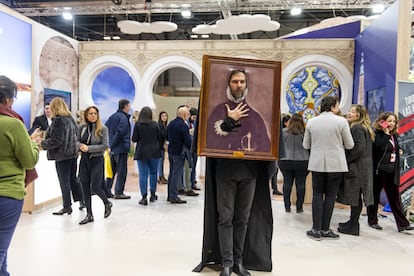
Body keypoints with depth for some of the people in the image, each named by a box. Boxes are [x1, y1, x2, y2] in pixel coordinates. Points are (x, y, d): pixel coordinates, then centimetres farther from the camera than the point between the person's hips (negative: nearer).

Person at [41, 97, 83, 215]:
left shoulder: (58, 120, -16)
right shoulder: (71, 119, 9)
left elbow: (56, 141, -19)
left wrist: (42, 144, -6)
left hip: (62, 155, -8)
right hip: (73, 153, 8)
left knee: (64, 182, 2)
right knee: (73, 180, 17)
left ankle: (67, 207, 9)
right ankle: (81, 201, 23)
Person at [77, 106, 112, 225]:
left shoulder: (103, 129, -6)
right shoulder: (82, 128, 6)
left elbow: (105, 145, -13)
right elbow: (77, 141, 10)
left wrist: (88, 148, -16)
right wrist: (81, 146, -13)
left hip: (97, 160, -4)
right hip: (84, 160, 4)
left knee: (95, 187, -6)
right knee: (85, 188, 6)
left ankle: (107, 203, 25)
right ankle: (89, 215, 18)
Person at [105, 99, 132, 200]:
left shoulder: (113, 116, 12)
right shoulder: (124, 118, -13)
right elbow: (119, 132, -23)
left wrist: (109, 144, 13)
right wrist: (111, 145, -16)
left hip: (112, 149, 8)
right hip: (121, 148, -8)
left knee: (112, 169, 17)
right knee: (122, 171, 0)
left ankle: (107, 190, 22)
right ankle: (119, 193, 4)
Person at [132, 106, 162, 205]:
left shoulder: (138, 124, -8)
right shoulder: (155, 124, -2)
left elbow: (134, 139, -5)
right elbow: (159, 138, 4)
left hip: (142, 152, -2)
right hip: (154, 152, 2)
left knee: (143, 174, 2)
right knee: (153, 173, 15)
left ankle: (144, 197, 2)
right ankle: (153, 195, 23)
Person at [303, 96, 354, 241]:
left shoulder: (311, 122, 1)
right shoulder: (341, 121, -7)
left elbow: (306, 145, 6)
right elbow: (349, 145, -1)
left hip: (317, 164, 2)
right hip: (336, 164, -2)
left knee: (317, 195, 9)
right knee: (330, 196, 6)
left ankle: (316, 230, 7)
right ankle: (325, 230, 12)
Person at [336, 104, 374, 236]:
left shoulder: (357, 128, -12)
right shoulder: (364, 128, 18)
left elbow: (360, 148, -21)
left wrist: (346, 160, -13)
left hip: (357, 167, -9)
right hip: (363, 167, 9)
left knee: (355, 195, -3)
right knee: (355, 196, 14)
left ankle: (353, 226, 4)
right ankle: (353, 222, 24)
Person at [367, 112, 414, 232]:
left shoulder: (394, 135, 12)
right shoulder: (377, 133, -10)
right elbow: (379, 148, -24)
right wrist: (386, 134, -21)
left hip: (392, 171, 6)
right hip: (379, 170, -6)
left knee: (395, 197, 8)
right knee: (375, 195, 7)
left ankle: (402, 223, 12)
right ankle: (372, 221, 19)